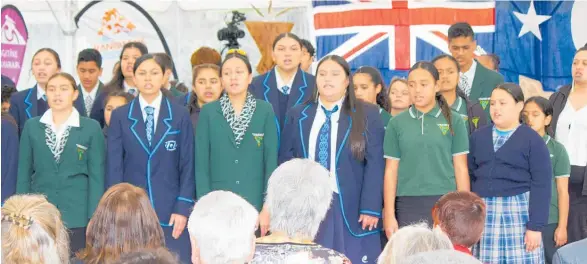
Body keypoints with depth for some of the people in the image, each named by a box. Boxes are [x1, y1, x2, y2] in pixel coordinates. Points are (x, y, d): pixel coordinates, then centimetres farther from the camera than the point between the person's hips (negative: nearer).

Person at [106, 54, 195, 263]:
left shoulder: (180, 115, 4)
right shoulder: (120, 116, 6)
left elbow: (187, 165, 2)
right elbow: (114, 167, 4)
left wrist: (183, 207, -5)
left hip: (171, 212, -1)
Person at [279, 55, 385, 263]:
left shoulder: (367, 114, 3)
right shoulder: (297, 115, 11)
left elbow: (375, 164, -3)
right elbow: (286, 161, 9)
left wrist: (370, 208, -10)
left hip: (351, 208, -2)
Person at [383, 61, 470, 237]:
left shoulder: (453, 121, 3)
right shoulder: (397, 123, 6)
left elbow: (461, 168, 4)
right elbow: (391, 170, 6)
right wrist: (389, 214, 1)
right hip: (408, 205, 1)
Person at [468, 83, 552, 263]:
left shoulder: (532, 140, -3)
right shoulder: (478, 137, 11)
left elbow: (541, 185, -7)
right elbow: (470, 177, 12)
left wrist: (536, 226, -13)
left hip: (518, 211, -4)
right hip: (483, 212, 4)